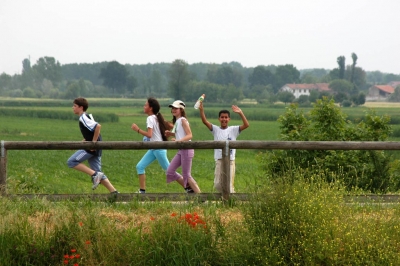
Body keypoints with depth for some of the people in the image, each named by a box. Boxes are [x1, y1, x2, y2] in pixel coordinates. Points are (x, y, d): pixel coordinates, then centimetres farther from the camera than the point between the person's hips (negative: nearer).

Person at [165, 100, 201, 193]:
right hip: (181, 150, 9)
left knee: (186, 175, -5)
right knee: (170, 172, 7)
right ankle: (189, 188, 15)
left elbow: (189, 135, -19)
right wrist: (170, 134, 9)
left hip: (187, 149, -9)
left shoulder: (183, 120, -11)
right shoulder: (176, 121, 15)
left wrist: (178, 140, -32)